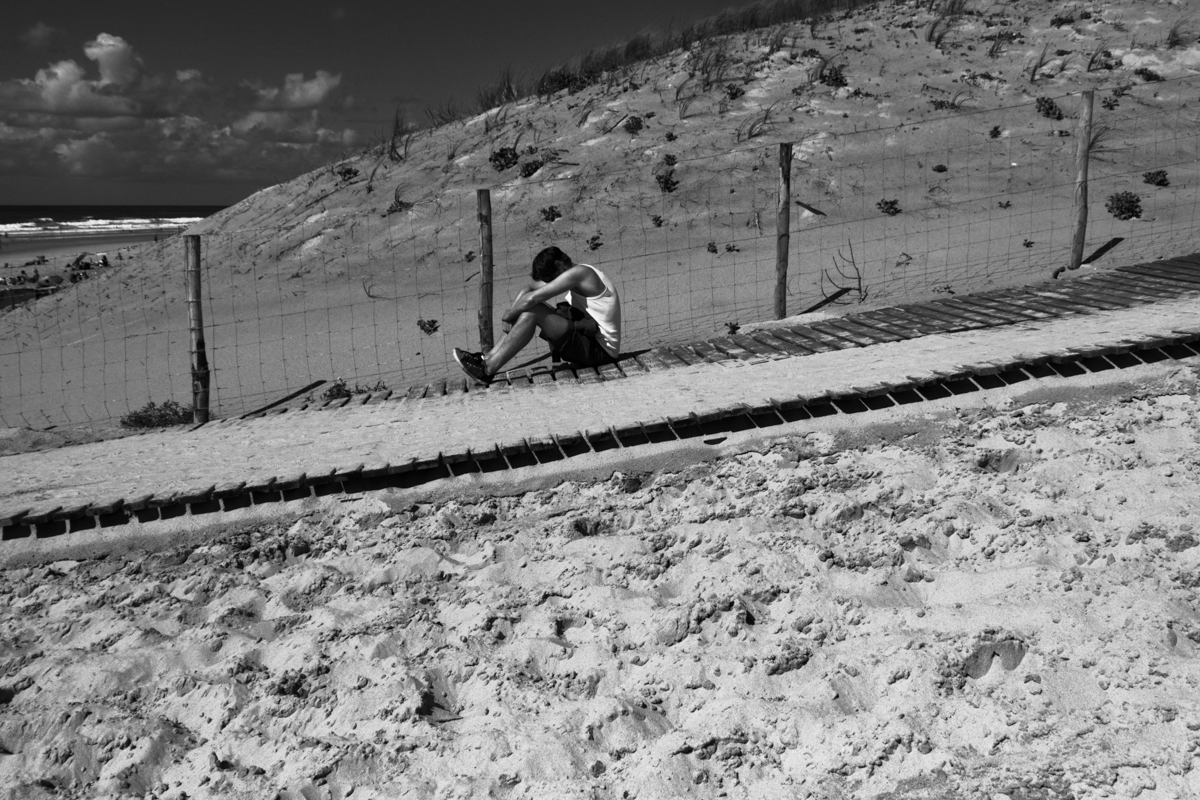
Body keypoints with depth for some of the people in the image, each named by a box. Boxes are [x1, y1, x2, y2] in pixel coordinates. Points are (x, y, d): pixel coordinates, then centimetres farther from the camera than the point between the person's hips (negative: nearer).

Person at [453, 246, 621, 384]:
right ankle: (490, 357, 1)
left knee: (532, 311, -21)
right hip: (588, 342, 10)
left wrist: (508, 315, -7)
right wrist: (513, 311, -6)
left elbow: (533, 298, -22)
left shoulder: (579, 273, -17)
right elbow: (529, 290, 11)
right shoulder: (576, 276, 11)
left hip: (601, 350, -10)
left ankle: (488, 369, -17)